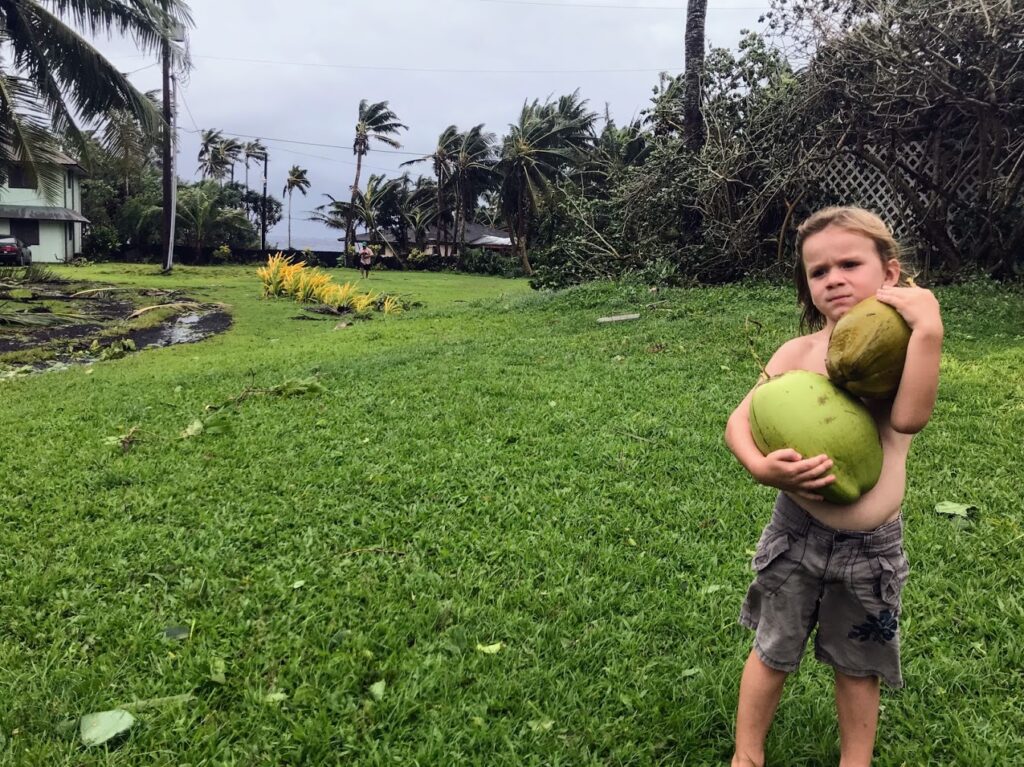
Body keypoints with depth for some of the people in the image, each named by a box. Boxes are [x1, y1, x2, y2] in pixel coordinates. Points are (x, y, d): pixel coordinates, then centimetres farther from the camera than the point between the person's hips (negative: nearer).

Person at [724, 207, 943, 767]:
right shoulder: (799, 352, -6)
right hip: (796, 532, 1)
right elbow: (739, 422, -5)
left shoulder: (903, 347, -10)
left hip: (872, 546, -1)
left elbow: (910, 417, -28)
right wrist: (761, 467, -24)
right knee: (772, 654, 18)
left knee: (857, 668, 19)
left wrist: (929, 328, -34)